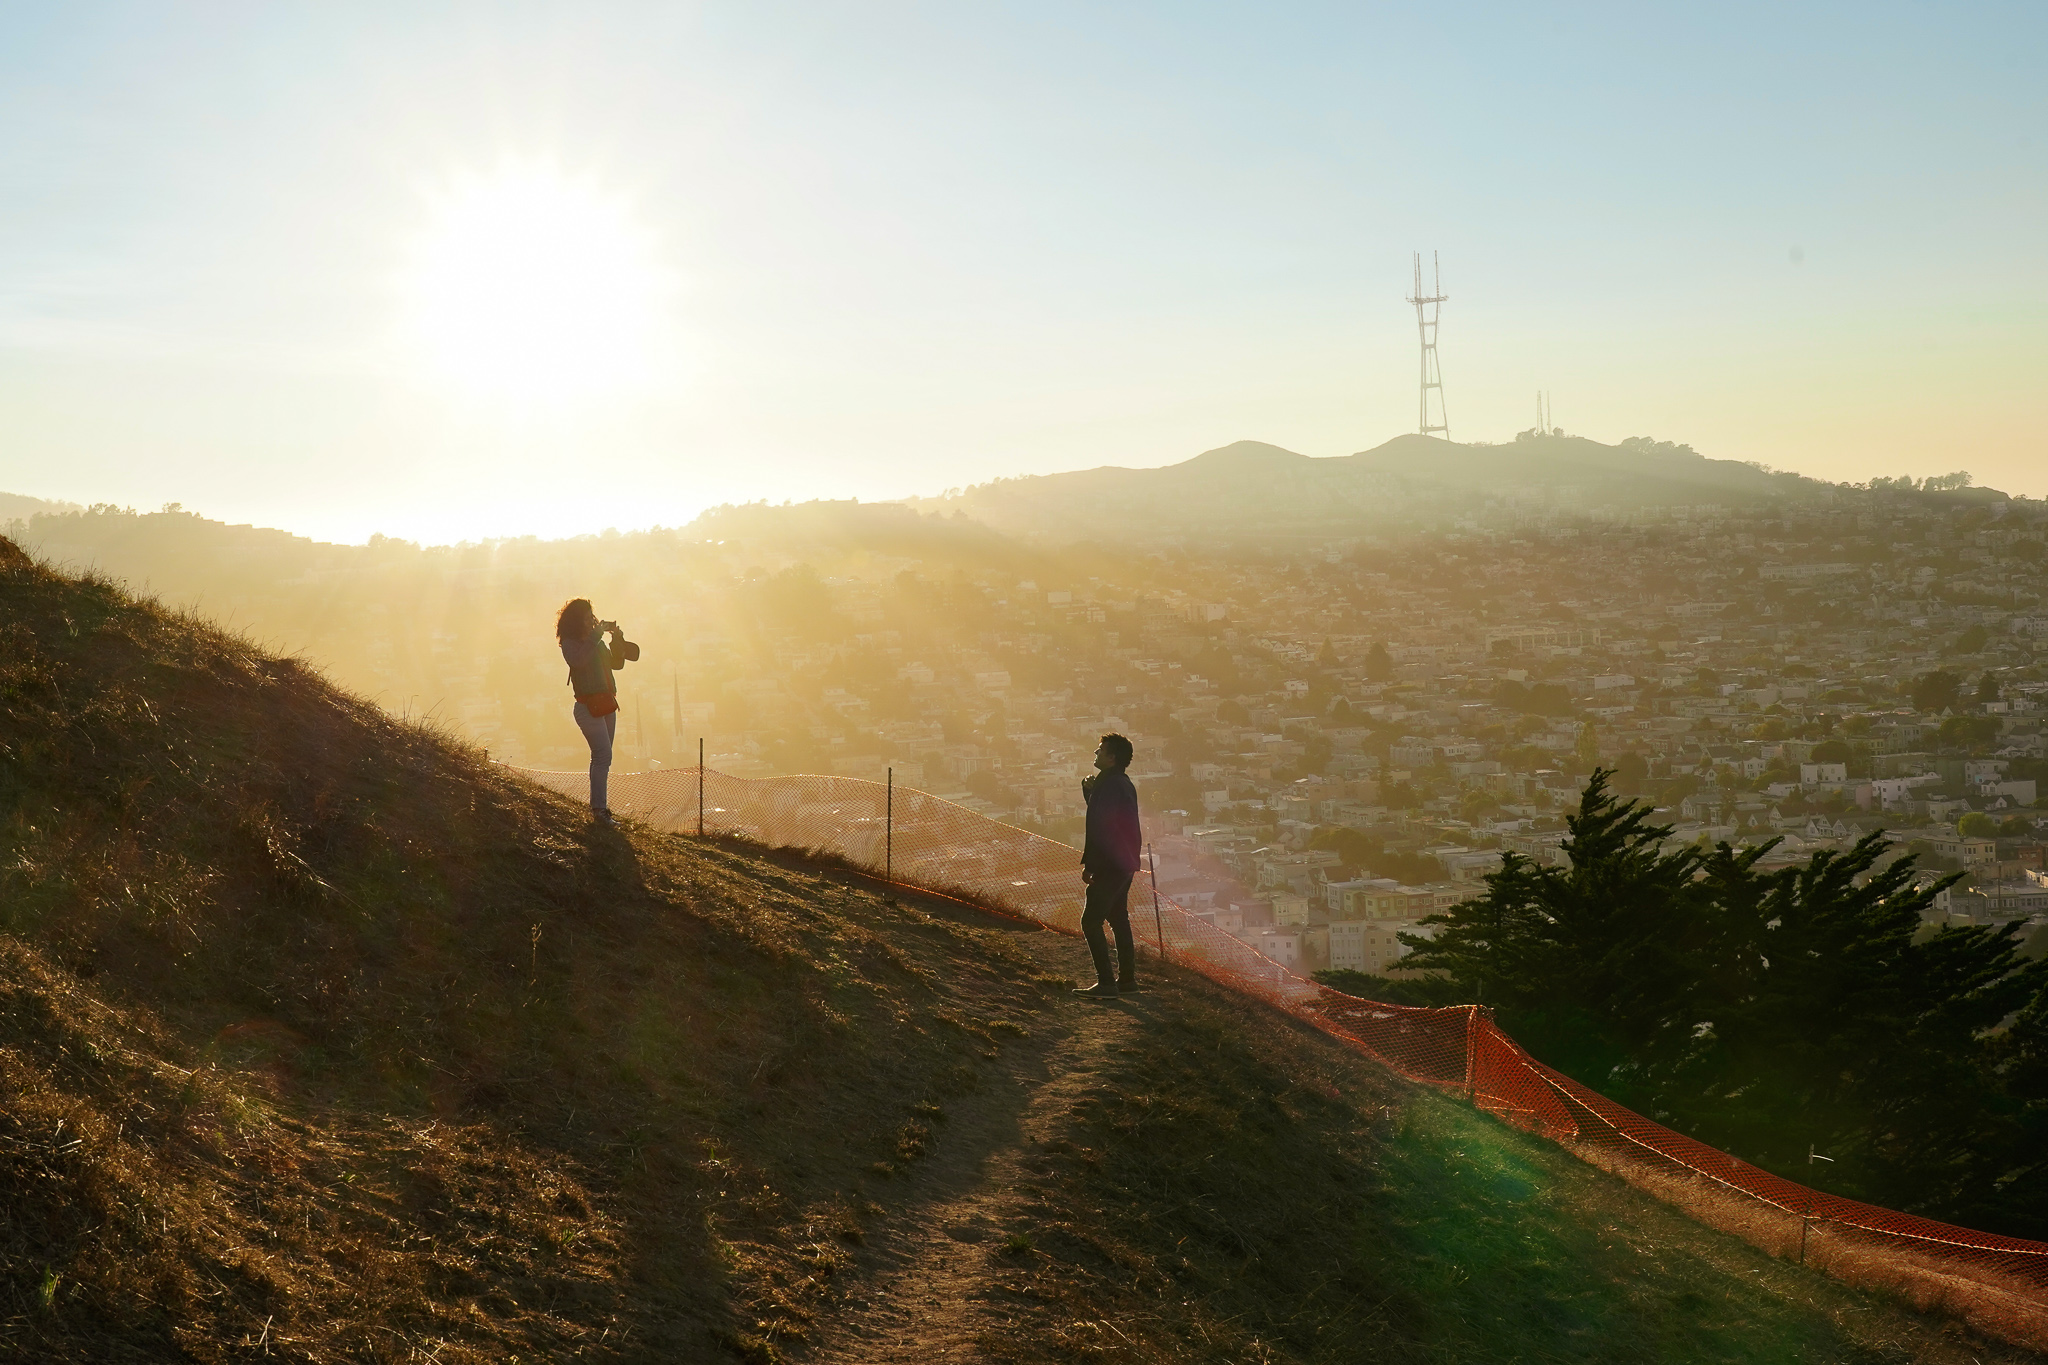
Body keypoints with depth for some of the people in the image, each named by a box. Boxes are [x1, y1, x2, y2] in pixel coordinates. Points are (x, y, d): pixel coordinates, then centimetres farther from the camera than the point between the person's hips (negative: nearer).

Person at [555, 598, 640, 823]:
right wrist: (596, 635, -24)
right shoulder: (569, 643, -8)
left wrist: (618, 640, 5)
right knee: (603, 755, -17)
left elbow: (616, 663, 20)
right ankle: (599, 808, -18)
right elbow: (578, 660, -29)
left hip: (607, 704, 8)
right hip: (588, 707, -8)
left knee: (602, 756, 10)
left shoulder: (597, 642, 15)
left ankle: (597, 805, 18)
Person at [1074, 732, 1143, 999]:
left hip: (1110, 864, -11)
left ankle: (1105, 982, -13)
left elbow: (1099, 826, -22)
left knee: (1091, 921, -10)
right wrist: (1090, 790, 9)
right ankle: (1127, 978, 22)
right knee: (1118, 918, 17)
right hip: (1125, 862, 11)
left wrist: (1088, 864, -19)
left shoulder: (1108, 785, -18)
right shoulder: (1124, 783, 14)